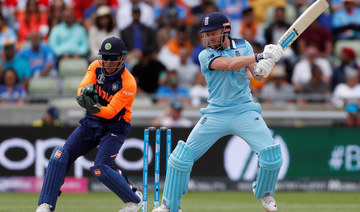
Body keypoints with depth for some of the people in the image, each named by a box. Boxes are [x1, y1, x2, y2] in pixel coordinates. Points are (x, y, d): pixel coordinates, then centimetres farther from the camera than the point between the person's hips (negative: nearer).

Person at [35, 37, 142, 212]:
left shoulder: (128, 83, -21)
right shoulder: (96, 67, -4)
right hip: (90, 124, 6)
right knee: (59, 157, -10)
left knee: (100, 169, -23)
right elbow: (81, 89, -17)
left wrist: (94, 108, -48)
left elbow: (111, 111, -28)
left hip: (114, 127, -5)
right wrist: (85, 90, -42)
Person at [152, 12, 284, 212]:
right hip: (216, 114, -1)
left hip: (244, 111, 1)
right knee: (182, 156, -8)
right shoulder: (206, 55, -7)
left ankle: (265, 194, 15)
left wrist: (263, 68, -29)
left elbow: (258, 74, -5)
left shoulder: (243, 46, 4)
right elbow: (229, 64, -24)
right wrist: (260, 56, -30)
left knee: (272, 155, -15)